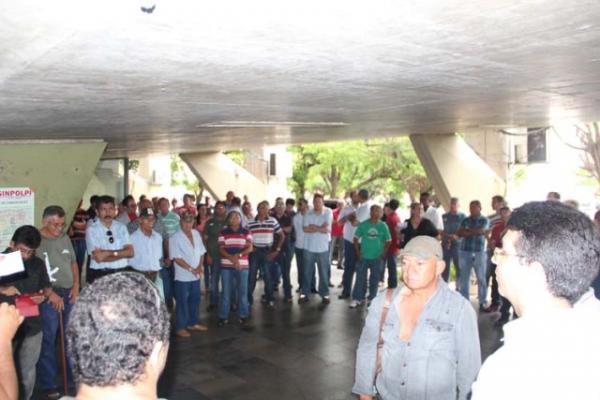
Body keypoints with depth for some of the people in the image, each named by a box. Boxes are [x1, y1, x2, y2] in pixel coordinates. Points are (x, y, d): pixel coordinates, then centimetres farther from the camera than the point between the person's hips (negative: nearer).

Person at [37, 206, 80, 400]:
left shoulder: (65, 238, 10)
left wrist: (76, 286, 5)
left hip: (69, 293, 6)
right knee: (48, 339, 0)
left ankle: (73, 376, 26)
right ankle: (48, 384, 11)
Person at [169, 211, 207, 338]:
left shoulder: (196, 234, 6)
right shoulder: (175, 238, -14)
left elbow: (201, 252, 9)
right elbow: (176, 258, -18)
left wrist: (200, 267, -6)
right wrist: (191, 269, -20)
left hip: (196, 275, 6)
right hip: (183, 276, -6)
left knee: (195, 300, 15)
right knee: (182, 302, 1)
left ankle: (192, 323, 29)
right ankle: (180, 327, 11)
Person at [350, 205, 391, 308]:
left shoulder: (383, 226, -4)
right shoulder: (363, 224, -4)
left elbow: (388, 241, 3)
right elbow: (356, 238, 3)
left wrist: (383, 255, -3)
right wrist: (358, 253, -3)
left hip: (377, 258, 0)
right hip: (363, 257, 0)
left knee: (374, 280, 10)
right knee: (360, 278, 3)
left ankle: (372, 299, 24)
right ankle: (357, 299, 13)